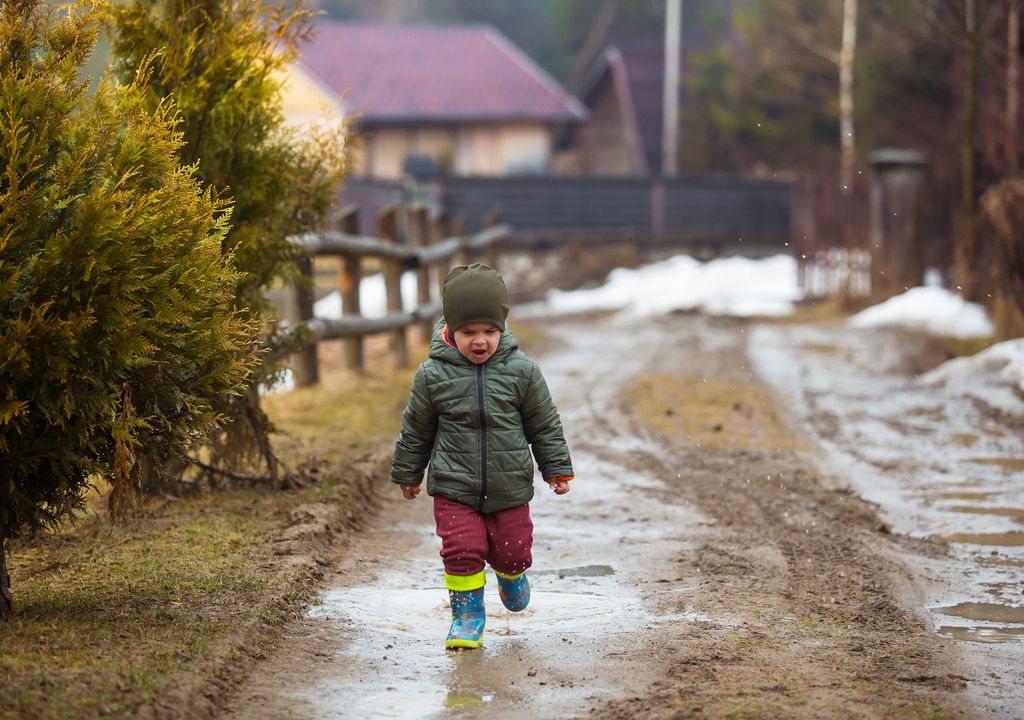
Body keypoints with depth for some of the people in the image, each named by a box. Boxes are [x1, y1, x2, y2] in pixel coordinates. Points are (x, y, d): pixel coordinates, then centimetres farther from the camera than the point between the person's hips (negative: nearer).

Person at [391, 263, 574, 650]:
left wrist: (557, 470, 8)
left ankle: (511, 576, 46)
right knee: (462, 549, -9)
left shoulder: (521, 371, -8)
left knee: (512, 550, 11)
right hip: (454, 490, -1)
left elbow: (545, 424, 4)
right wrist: (407, 473, 14)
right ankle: (467, 612, 11)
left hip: (509, 489, 1)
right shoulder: (432, 375, -9)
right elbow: (415, 430, 5)